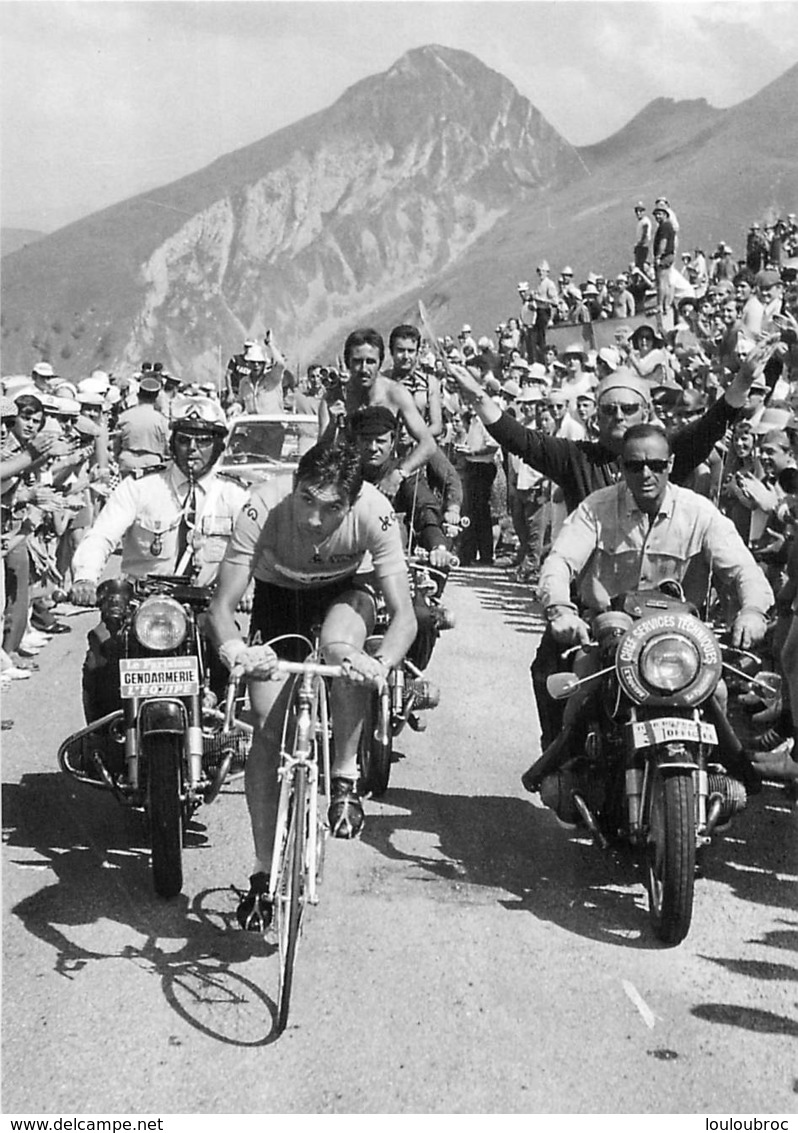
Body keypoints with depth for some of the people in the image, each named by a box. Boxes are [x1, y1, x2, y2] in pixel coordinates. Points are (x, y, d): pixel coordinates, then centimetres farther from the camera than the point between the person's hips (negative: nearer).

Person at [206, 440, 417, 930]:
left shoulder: (374, 512, -34)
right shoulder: (264, 507, -35)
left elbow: (404, 614, -33)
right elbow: (222, 606, -32)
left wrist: (382, 664, -54)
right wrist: (234, 648, -54)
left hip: (345, 590, -1)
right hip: (278, 592, 1)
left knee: (342, 649, -37)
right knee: (269, 730, -9)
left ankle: (346, 778, -13)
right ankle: (264, 875, 5)